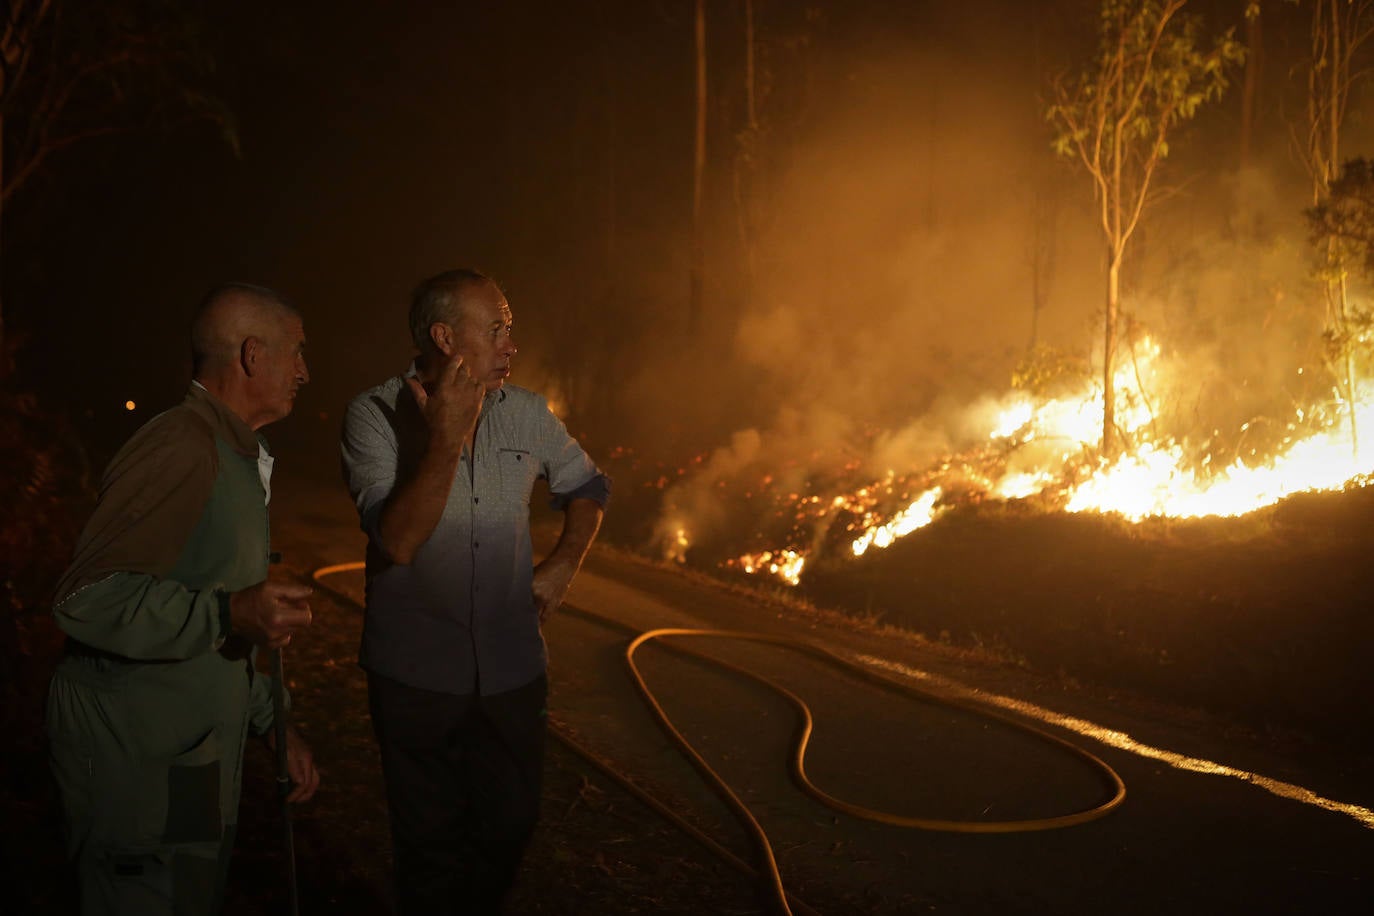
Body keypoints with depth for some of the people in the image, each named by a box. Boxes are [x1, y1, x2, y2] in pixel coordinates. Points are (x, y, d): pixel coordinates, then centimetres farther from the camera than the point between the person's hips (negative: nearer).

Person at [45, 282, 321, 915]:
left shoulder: (235, 457, 17)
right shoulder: (180, 450, -17)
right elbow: (85, 599, -23)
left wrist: (274, 722, 18)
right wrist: (228, 614, -31)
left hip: (195, 762, 10)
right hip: (137, 764, -10)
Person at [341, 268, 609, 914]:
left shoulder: (527, 414, 1)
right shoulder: (375, 416, -12)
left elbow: (586, 486, 19)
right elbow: (397, 540, -22)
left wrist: (564, 563, 4)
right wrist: (447, 439, -29)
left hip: (512, 673, 4)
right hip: (418, 680, -4)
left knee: (509, 826, 13)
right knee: (430, 844, 9)